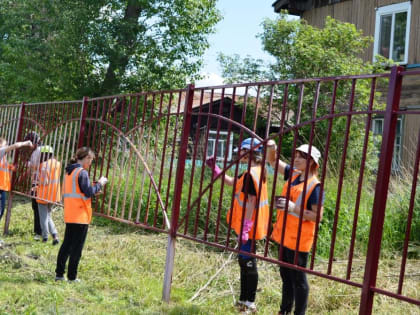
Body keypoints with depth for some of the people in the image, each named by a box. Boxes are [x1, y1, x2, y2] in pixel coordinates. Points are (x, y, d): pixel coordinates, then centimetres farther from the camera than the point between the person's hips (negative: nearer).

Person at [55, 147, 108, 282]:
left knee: (66, 244, 13)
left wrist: (96, 186, 12)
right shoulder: (82, 172, -13)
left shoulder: (68, 171, 14)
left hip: (69, 215, 8)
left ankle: (59, 274, 16)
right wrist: (99, 184, -5)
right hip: (80, 215, -8)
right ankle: (72, 277, 4)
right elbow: (88, 192, -19)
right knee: (77, 247, -1)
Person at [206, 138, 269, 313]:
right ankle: (244, 300, 29)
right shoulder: (257, 171, 11)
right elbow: (233, 183, 22)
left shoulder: (250, 175, -20)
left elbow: (251, 202, -23)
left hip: (248, 227, -10)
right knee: (245, 262, 18)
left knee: (248, 263, -2)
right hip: (250, 226, 10)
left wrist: (245, 228, -22)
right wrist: (215, 169, 20)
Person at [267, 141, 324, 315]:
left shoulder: (314, 186, -15)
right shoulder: (293, 174, 6)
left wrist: (293, 207, -25)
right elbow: (273, 161, 14)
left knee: (298, 278, 3)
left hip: (298, 239, -8)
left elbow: (317, 216, -17)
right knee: (286, 275, 19)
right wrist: (271, 148, -7)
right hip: (284, 236, 8)